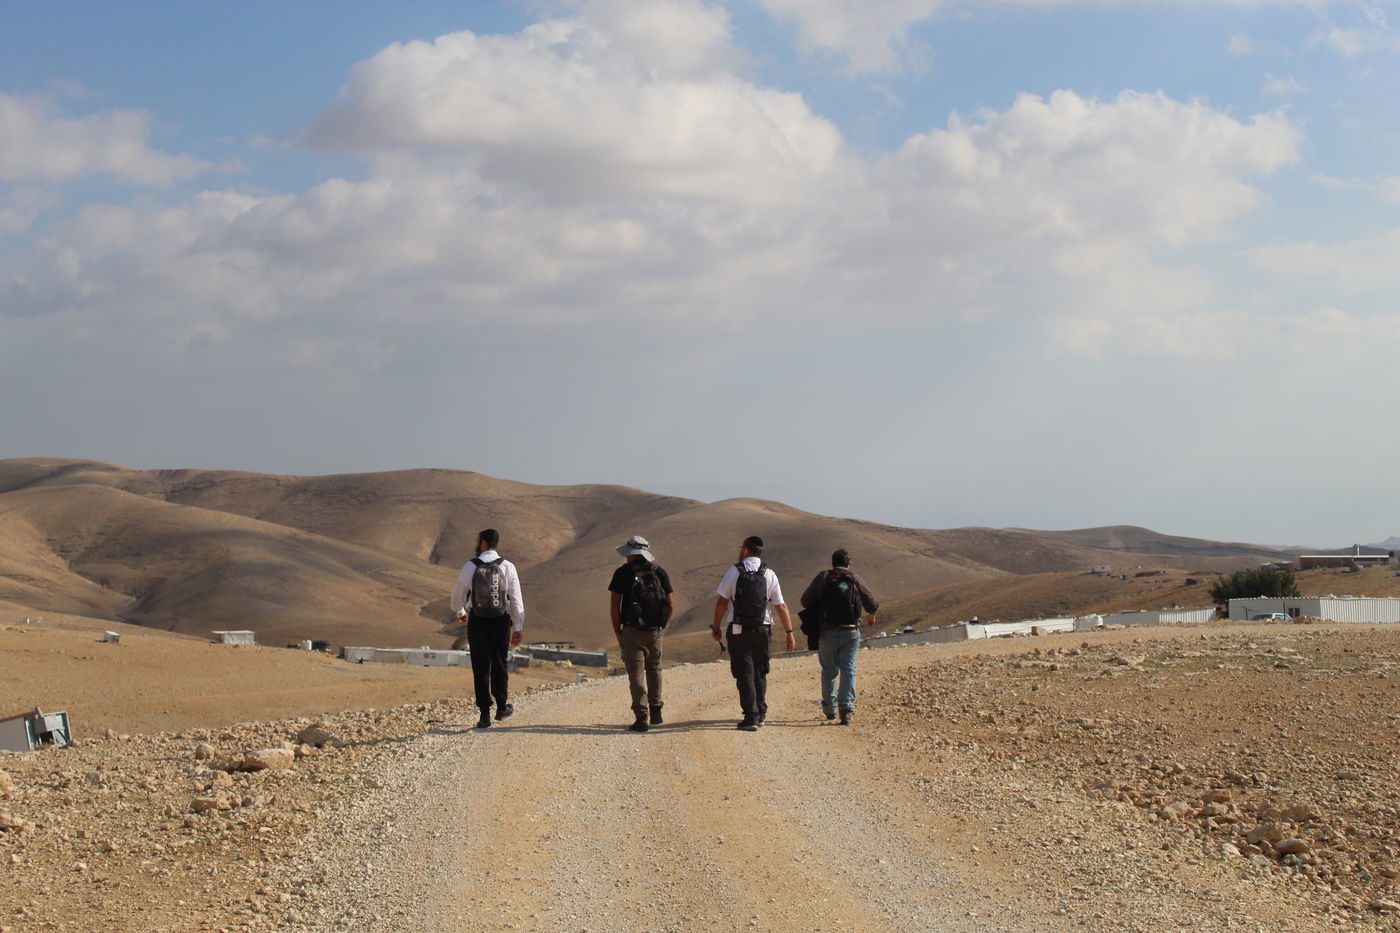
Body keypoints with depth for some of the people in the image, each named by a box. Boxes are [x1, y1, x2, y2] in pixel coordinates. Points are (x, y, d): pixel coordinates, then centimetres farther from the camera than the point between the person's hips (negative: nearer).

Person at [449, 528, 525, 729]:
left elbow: (457, 597, 2)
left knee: (481, 667, 4)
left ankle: (485, 714, 2)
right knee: (499, 664, 15)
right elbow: (516, 600, -3)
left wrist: (460, 612, 23)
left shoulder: (470, 567, -7)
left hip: (477, 621, -2)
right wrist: (518, 628, 2)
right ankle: (502, 708, 27)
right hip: (501, 621, 2)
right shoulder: (508, 567, -3)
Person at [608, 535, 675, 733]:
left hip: (632, 630, -4)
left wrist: (617, 632, 2)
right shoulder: (660, 572, 5)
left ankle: (642, 718, -9)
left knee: (636, 673, -2)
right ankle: (655, 713, 26)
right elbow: (671, 605, 3)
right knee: (654, 669, 20)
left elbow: (615, 605, -7)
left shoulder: (623, 573, -5)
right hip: (655, 631, 4)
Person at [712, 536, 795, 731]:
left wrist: (717, 627, 6)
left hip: (738, 630, -3)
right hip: (763, 630, 3)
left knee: (745, 673, -2)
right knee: (760, 673, 17)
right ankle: (760, 714, 24)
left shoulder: (734, 571, -5)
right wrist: (789, 633, 4)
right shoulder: (769, 574, 1)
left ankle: (751, 717, -9)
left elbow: (722, 602, -5)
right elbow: (781, 606, 0)